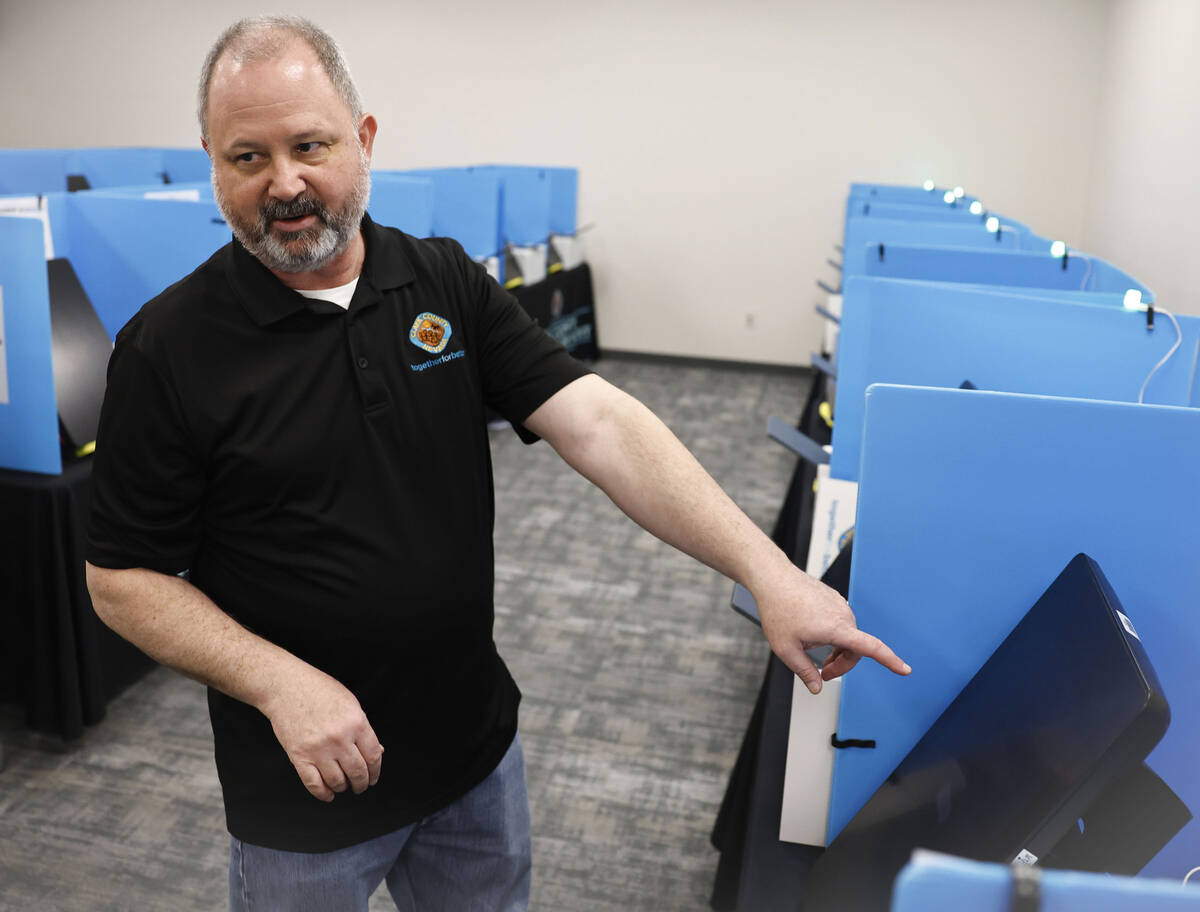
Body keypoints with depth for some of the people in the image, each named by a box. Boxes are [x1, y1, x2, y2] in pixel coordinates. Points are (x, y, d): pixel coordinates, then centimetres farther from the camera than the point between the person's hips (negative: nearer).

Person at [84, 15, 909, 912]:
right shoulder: (170, 347, -14)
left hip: (477, 743, 3)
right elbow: (124, 578, -9)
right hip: (306, 779, -2)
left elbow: (598, 422, -15)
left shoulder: (447, 283, -6)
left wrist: (767, 572, -24)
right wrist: (278, 683, -23)